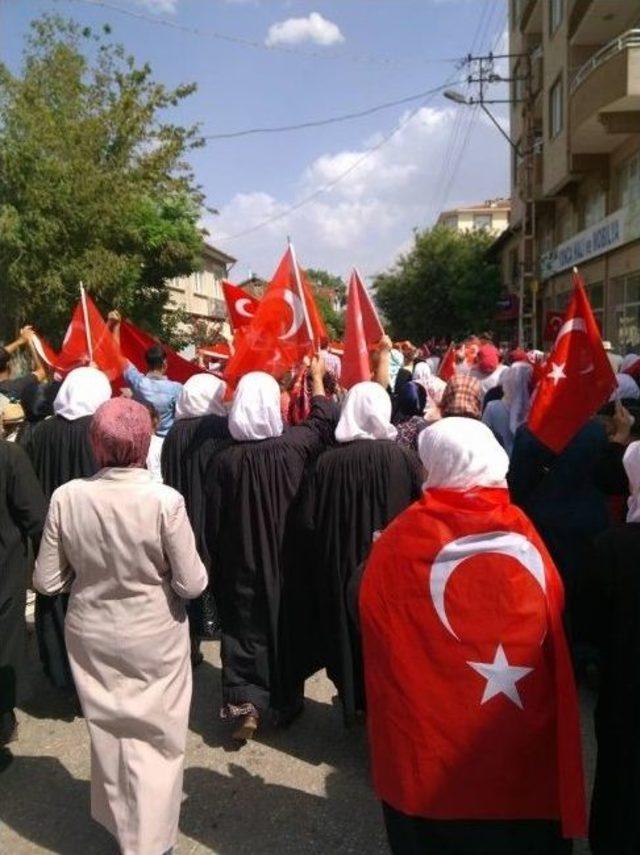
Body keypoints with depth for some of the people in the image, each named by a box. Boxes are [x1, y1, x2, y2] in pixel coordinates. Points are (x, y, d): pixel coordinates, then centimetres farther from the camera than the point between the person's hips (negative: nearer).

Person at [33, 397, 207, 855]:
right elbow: (192, 584, -17)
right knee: (154, 740, 19)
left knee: (109, 732, 26)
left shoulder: (66, 498, -16)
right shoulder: (165, 500, -24)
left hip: (91, 636, 3)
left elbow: (47, 581, -7)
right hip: (154, 638, -3)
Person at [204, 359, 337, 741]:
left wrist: (218, 562, 10)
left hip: (241, 565, -1)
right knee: (284, 623, 16)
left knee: (245, 625, 12)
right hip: (285, 560, 1)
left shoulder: (224, 459, -14)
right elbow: (322, 422, 7)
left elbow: (214, 522, -6)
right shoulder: (293, 447, -14)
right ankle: (285, 699, 30)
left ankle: (247, 701, 3)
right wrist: (318, 376, 21)